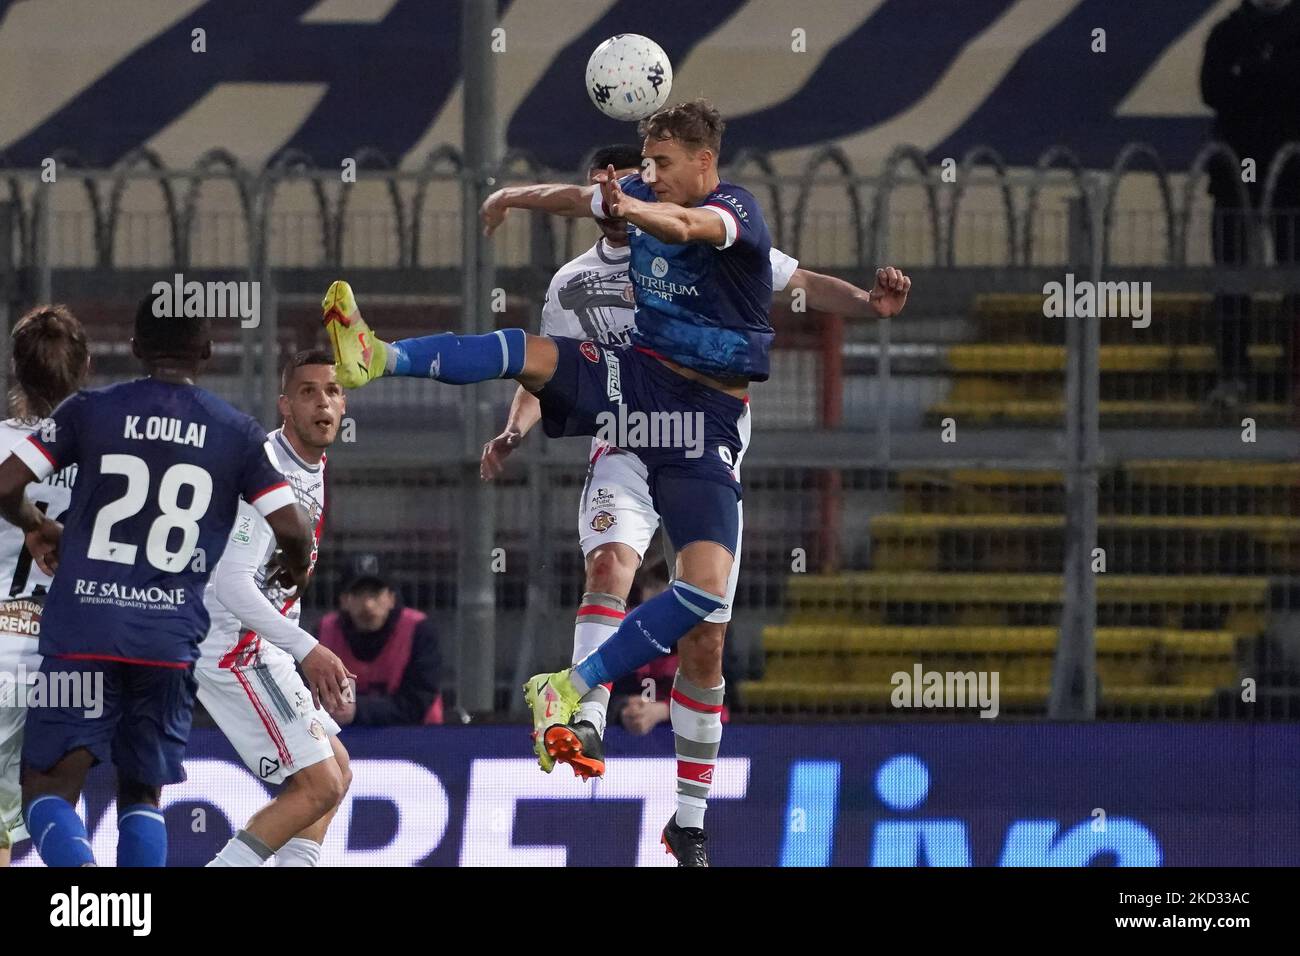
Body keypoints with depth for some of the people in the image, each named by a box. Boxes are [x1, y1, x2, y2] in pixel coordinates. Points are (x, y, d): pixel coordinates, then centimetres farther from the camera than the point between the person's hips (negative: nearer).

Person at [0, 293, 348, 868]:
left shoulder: (90, 411, 2)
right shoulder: (237, 434, 4)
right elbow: (292, 529, 0)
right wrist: (296, 570, 24)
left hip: (82, 632, -2)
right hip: (171, 641, 2)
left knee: (48, 788, 3)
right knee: (142, 794, 16)